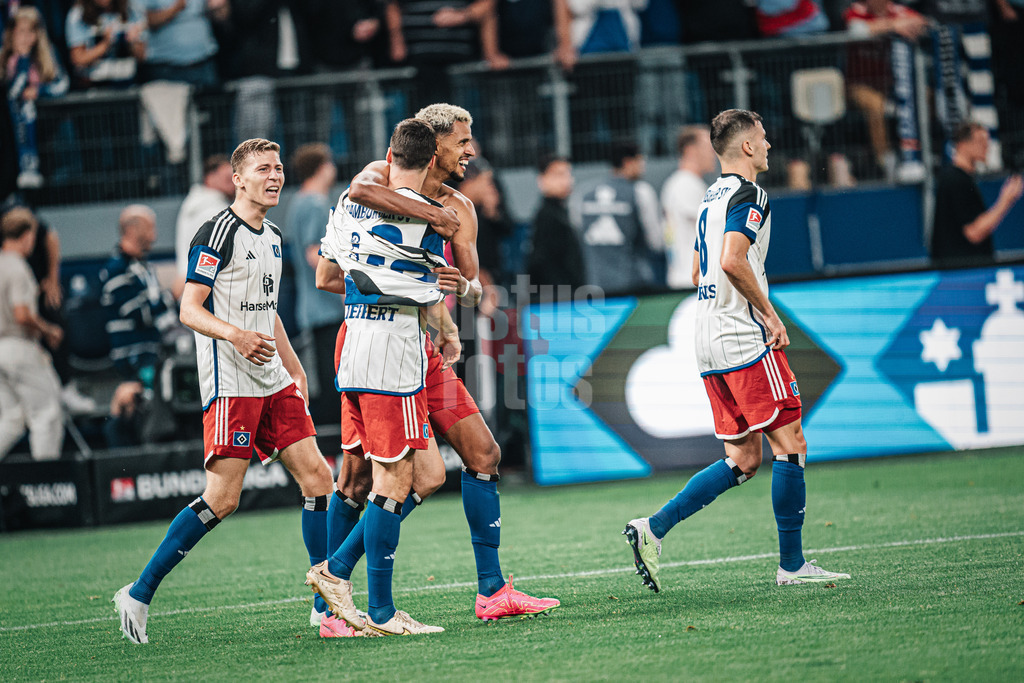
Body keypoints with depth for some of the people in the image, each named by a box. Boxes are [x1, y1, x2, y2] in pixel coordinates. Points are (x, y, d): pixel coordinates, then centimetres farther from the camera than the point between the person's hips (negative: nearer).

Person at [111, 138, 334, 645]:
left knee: (317, 478, 0)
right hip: (230, 387, -8)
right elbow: (189, 309, -14)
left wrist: (293, 368, 25)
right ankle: (139, 594, -1)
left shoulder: (272, 237, 16)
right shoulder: (217, 233, -10)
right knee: (221, 499, -11)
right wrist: (235, 334, -31)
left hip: (275, 384, 8)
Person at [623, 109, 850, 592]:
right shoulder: (748, 195, -10)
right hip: (746, 342, -9)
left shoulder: (712, 199, 19)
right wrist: (769, 314, -15)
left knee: (742, 460, 9)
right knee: (789, 444, -3)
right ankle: (792, 565, -1)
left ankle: (653, 528, -1)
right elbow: (732, 261, -24)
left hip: (710, 344, 9)